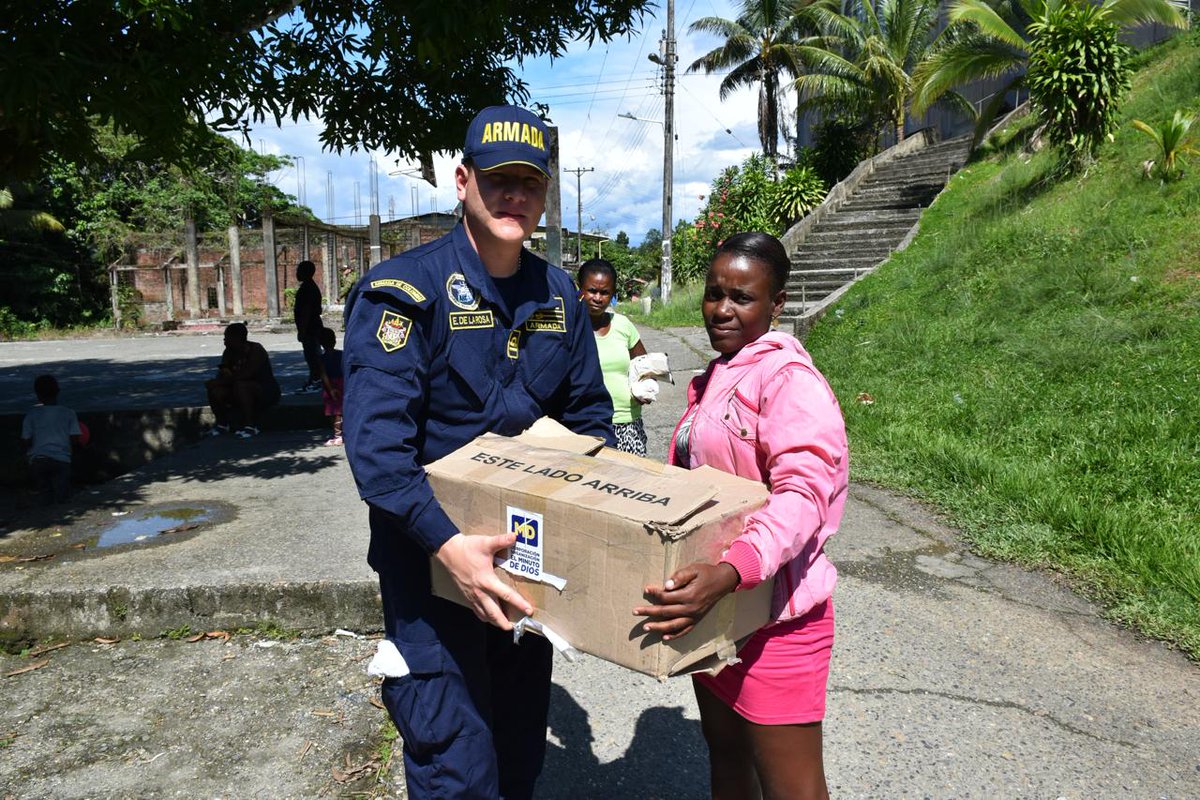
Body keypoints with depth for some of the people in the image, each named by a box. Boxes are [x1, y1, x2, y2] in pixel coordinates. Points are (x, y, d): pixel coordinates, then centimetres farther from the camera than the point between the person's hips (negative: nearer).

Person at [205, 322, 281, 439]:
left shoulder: (256, 350, -18)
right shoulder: (229, 352, 4)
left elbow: (246, 374, -31)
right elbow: (221, 375, 1)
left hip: (266, 392, -7)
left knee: (240, 385, -35)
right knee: (215, 388, -13)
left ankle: (250, 426, -28)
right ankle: (222, 423, 4)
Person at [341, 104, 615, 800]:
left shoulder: (559, 295, 3)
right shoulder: (406, 289, -16)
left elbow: (589, 414, 10)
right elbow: (375, 440, -24)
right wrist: (449, 544, -34)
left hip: (530, 560, 6)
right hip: (432, 559, -5)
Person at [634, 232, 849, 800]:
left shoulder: (791, 381, -17)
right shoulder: (713, 379, 12)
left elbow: (802, 495, -30)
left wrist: (730, 572, -43)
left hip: (773, 611, -8)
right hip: (713, 606, 8)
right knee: (724, 750, 22)